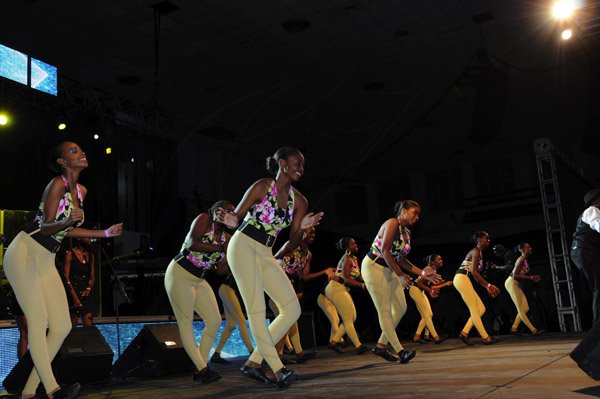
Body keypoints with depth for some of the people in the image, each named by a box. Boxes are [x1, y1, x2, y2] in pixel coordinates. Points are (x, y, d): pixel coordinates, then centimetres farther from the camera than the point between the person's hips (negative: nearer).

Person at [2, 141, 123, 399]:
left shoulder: (81, 191, 10)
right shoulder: (57, 184, -14)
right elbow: (46, 227, -16)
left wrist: (106, 233, 17)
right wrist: (67, 221, -35)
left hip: (46, 261, 8)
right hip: (24, 254, -8)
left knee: (62, 326, 1)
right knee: (39, 320, -13)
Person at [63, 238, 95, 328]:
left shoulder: (90, 256, 14)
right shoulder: (70, 254, -3)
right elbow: (66, 277, -8)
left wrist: (88, 289, -4)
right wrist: (75, 296, -14)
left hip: (85, 294, 5)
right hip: (73, 293, -5)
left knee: (89, 326, -5)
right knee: (72, 326, -3)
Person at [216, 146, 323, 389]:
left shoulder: (299, 201, 6)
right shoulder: (261, 187, -7)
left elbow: (293, 243, 7)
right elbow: (236, 218, -2)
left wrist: (302, 228, -14)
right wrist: (229, 221, -25)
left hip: (266, 255, 6)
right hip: (243, 246, -6)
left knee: (292, 309, -4)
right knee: (257, 309, -14)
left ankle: (254, 362, 0)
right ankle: (277, 369, -12)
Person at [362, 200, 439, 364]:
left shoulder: (407, 232, 11)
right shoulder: (392, 223, -15)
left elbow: (401, 259, 11)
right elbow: (385, 251, -23)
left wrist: (423, 273, 4)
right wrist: (400, 275, -23)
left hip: (389, 270, 10)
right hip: (374, 267, -9)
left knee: (401, 308, 8)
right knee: (385, 310, -6)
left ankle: (381, 345, 17)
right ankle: (400, 351, -4)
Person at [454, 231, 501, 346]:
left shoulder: (480, 253, 21)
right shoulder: (476, 251, -8)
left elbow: (475, 274, 22)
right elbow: (474, 272, -18)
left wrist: (487, 287, 17)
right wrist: (489, 285, -16)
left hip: (465, 280, 10)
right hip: (462, 278, -10)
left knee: (481, 309, 6)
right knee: (474, 309, -7)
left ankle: (464, 333, 4)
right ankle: (486, 338, -5)